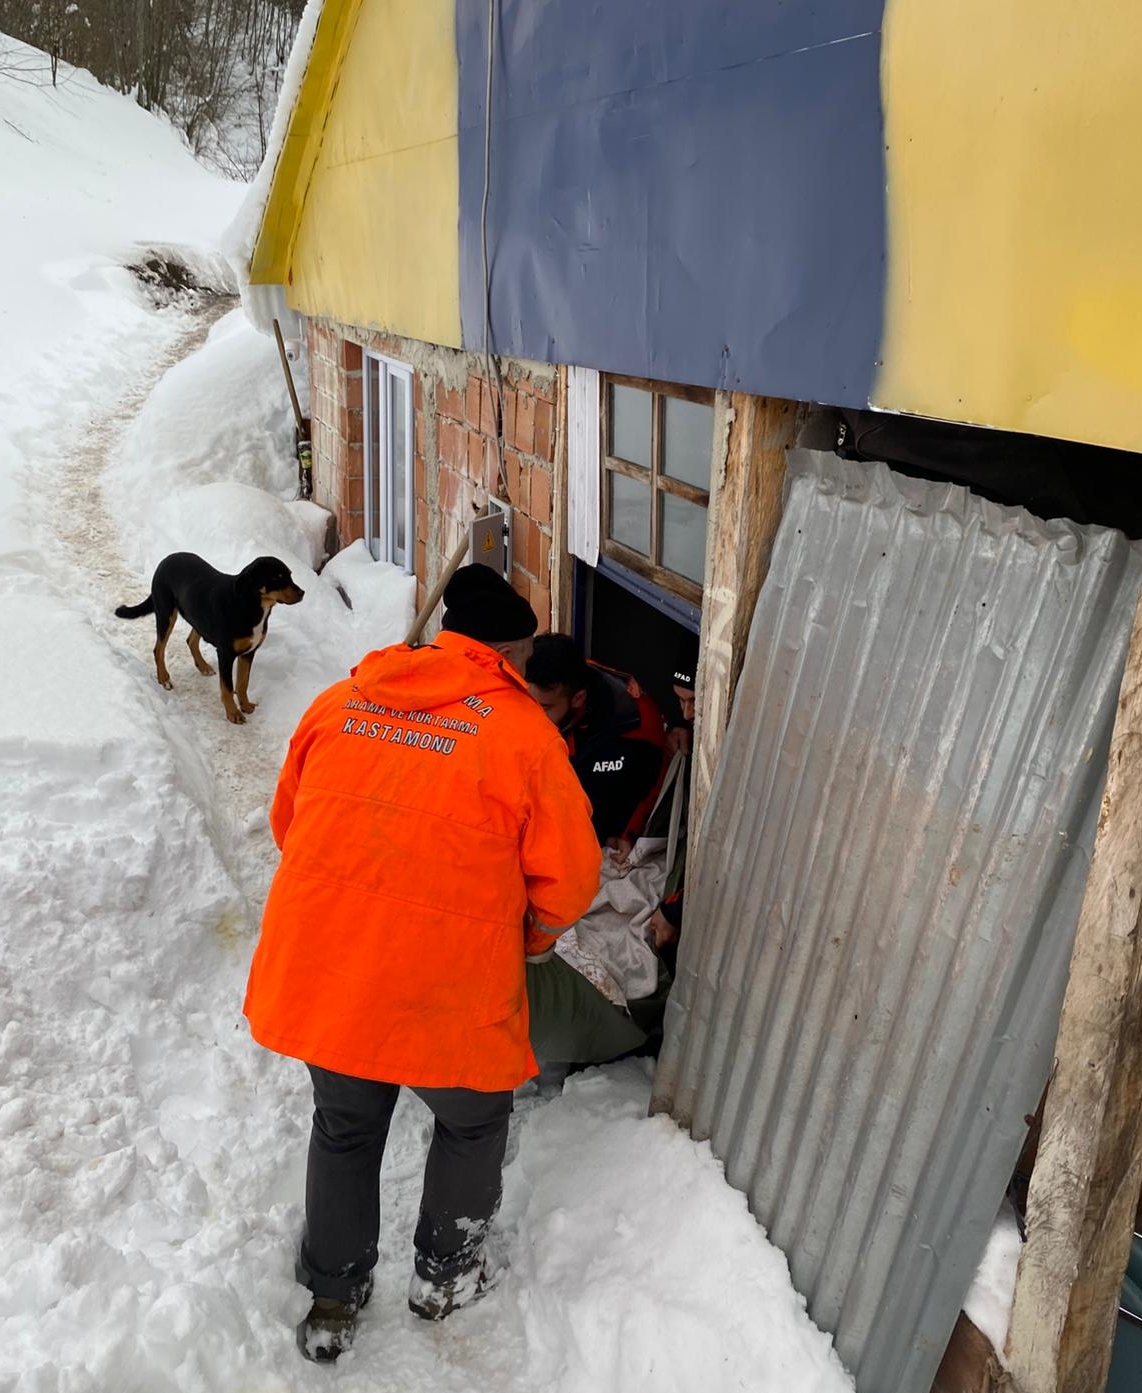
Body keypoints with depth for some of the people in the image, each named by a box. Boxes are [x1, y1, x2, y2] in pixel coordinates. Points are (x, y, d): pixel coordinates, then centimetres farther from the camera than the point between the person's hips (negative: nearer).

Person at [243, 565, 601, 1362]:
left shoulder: (342, 699, 5)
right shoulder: (524, 732, -8)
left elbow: (288, 823, 14)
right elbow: (569, 880, -6)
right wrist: (532, 939, 15)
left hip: (319, 970, 4)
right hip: (444, 990, -4)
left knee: (345, 1128, 28)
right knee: (473, 1120, 26)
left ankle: (334, 1299, 42)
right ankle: (444, 1274, 43)